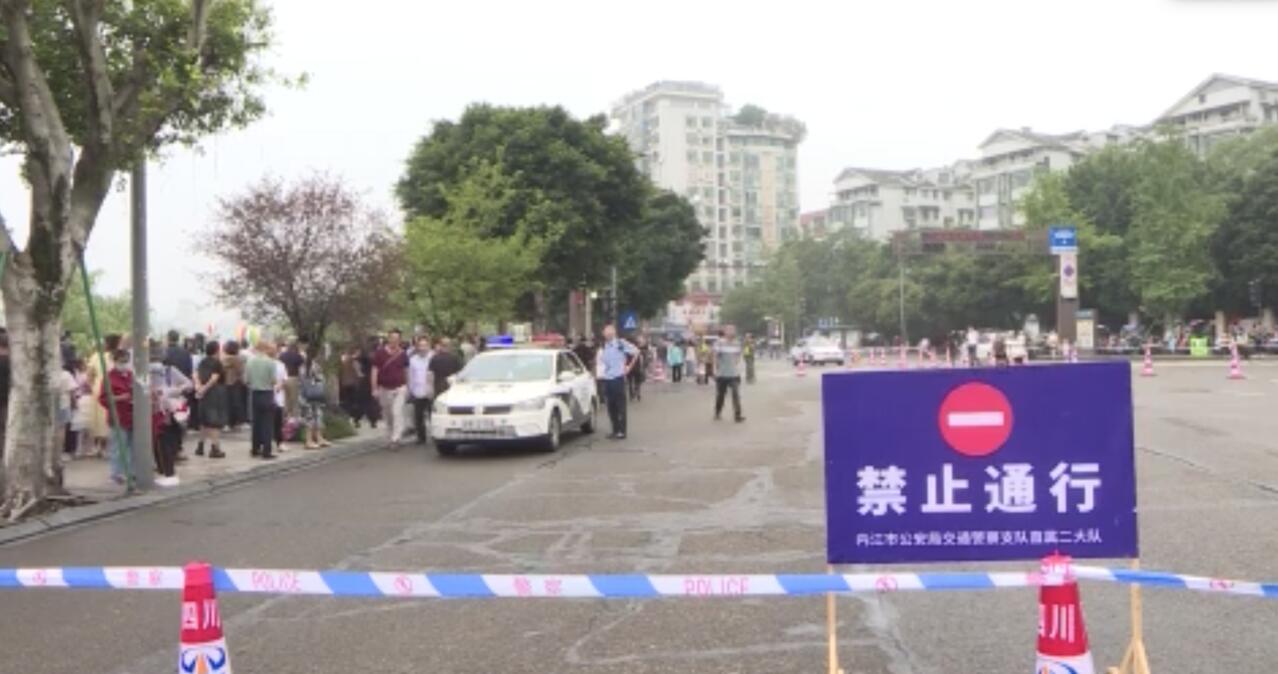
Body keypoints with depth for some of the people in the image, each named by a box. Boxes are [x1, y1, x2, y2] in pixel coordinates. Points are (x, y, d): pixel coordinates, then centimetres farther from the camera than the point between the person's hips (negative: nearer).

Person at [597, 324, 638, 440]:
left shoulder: (621, 344, -6)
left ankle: (621, 431, -1)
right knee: (611, 407, 8)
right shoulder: (603, 348, 12)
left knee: (620, 406, -4)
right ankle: (615, 431, 16)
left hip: (618, 379, -6)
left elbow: (636, 352, -2)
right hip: (607, 380, 6)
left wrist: (629, 366, -1)